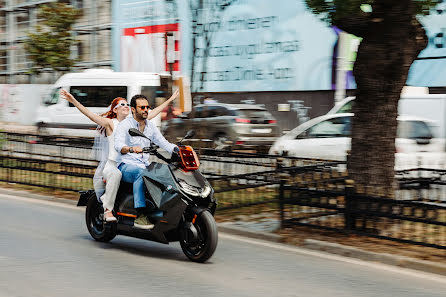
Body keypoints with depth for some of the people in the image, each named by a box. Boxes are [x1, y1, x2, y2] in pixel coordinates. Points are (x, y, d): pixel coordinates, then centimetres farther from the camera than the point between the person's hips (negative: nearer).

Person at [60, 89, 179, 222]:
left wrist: (169, 100, 28)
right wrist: (73, 101, -23)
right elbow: (90, 114, -10)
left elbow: (152, 113, 24)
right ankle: (108, 210, -33)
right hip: (111, 164, -6)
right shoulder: (110, 123, 2)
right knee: (116, 174, -37)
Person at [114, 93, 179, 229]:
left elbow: (164, 143, 13)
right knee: (141, 173, -38)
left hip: (145, 166, 6)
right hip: (126, 166, -6)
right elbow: (118, 145, -22)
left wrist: (178, 150, -7)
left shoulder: (151, 126, 16)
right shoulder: (124, 125, -5)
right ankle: (140, 216, -43)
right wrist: (131, 149, -44)